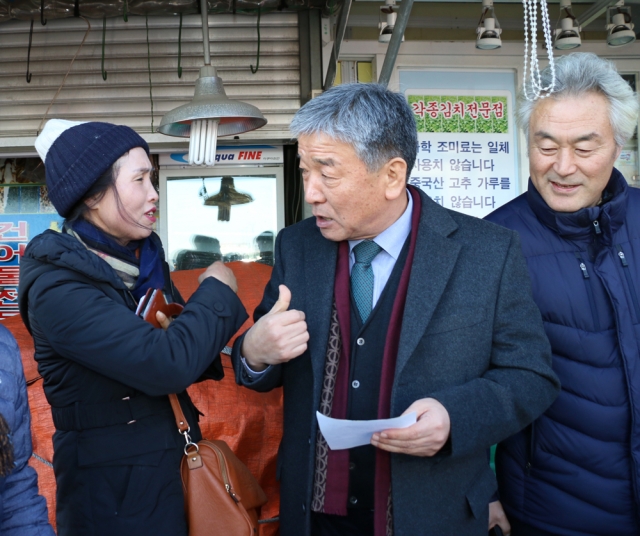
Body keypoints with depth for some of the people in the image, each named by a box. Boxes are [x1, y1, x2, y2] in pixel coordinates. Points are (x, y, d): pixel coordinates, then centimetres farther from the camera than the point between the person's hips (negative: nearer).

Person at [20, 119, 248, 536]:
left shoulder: (143, 257, 0)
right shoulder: (56, 287, -23)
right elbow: (166, 366, -32)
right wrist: (217, 290, -17)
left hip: (176, 460, 7)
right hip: (113, 488, -7)